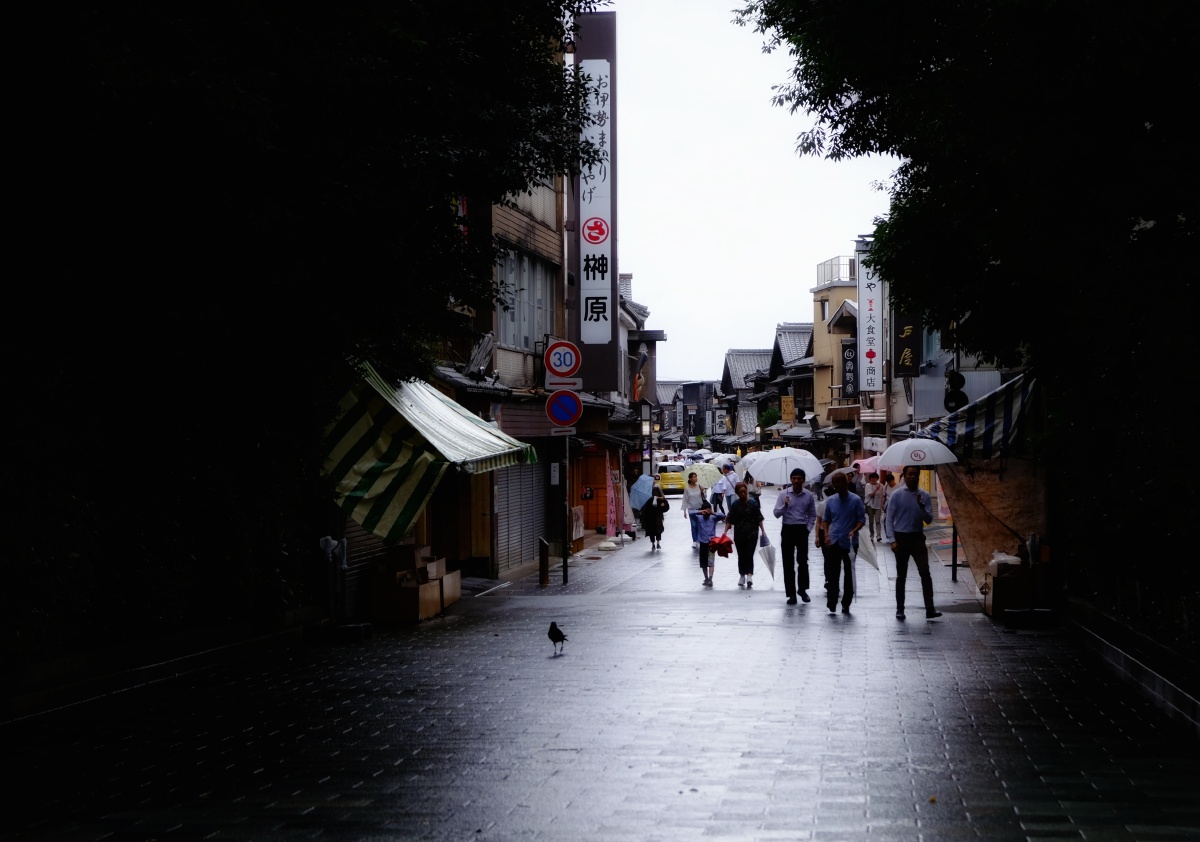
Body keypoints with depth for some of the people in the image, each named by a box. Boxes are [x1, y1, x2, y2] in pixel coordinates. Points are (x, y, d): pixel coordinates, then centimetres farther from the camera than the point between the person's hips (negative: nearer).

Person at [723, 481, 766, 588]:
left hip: (751, 534, -2)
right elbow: (729, 519, 1)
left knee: (749, 555, -12)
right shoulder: (734, 504, 2)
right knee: (741, 556, 9)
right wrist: (725, 531, -9)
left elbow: (759, 519, -1)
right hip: (739, 534, 3)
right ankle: (742, 576, 21)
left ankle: (749, 576, -20)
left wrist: (763, 531, -6)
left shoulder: (753, 503, -3)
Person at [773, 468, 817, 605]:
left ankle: (803, 590, 16)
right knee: (788, 563, 1)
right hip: (787, 530, 0)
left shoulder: (809, 495, 3)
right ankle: (791, 593, 6)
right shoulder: (783, 494, -1)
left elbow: (812, 515, 12)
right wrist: (785, 506, -22)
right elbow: (776, 513, -5)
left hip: (802, 530, 0)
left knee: (803, 561, 0)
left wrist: (808, 528, 0)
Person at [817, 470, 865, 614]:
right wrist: (826, 535, 0)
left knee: (849, 575, 6)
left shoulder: (856, 500, -4)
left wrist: (854, 531, -20)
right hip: (833, 542, 2)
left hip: (849, 543, -2)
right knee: (832, 575, 0)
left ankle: (846, 605, 15)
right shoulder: (830, 500, 7)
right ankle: (832, 605, 5)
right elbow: (826, 519, 15)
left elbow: (862, 519, -3)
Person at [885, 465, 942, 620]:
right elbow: (889, 519, -2)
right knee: (901, 576, 6)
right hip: (901, 538, -1)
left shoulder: (924, 495, 4)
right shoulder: (896, 495, -3)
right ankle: (900, 609, 14)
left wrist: (922, 506, -17)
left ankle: (930, 609, -14)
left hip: (918, 538, 1)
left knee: (925, 572, -12)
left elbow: (929, 520, 1)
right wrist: (893, 540, -10)